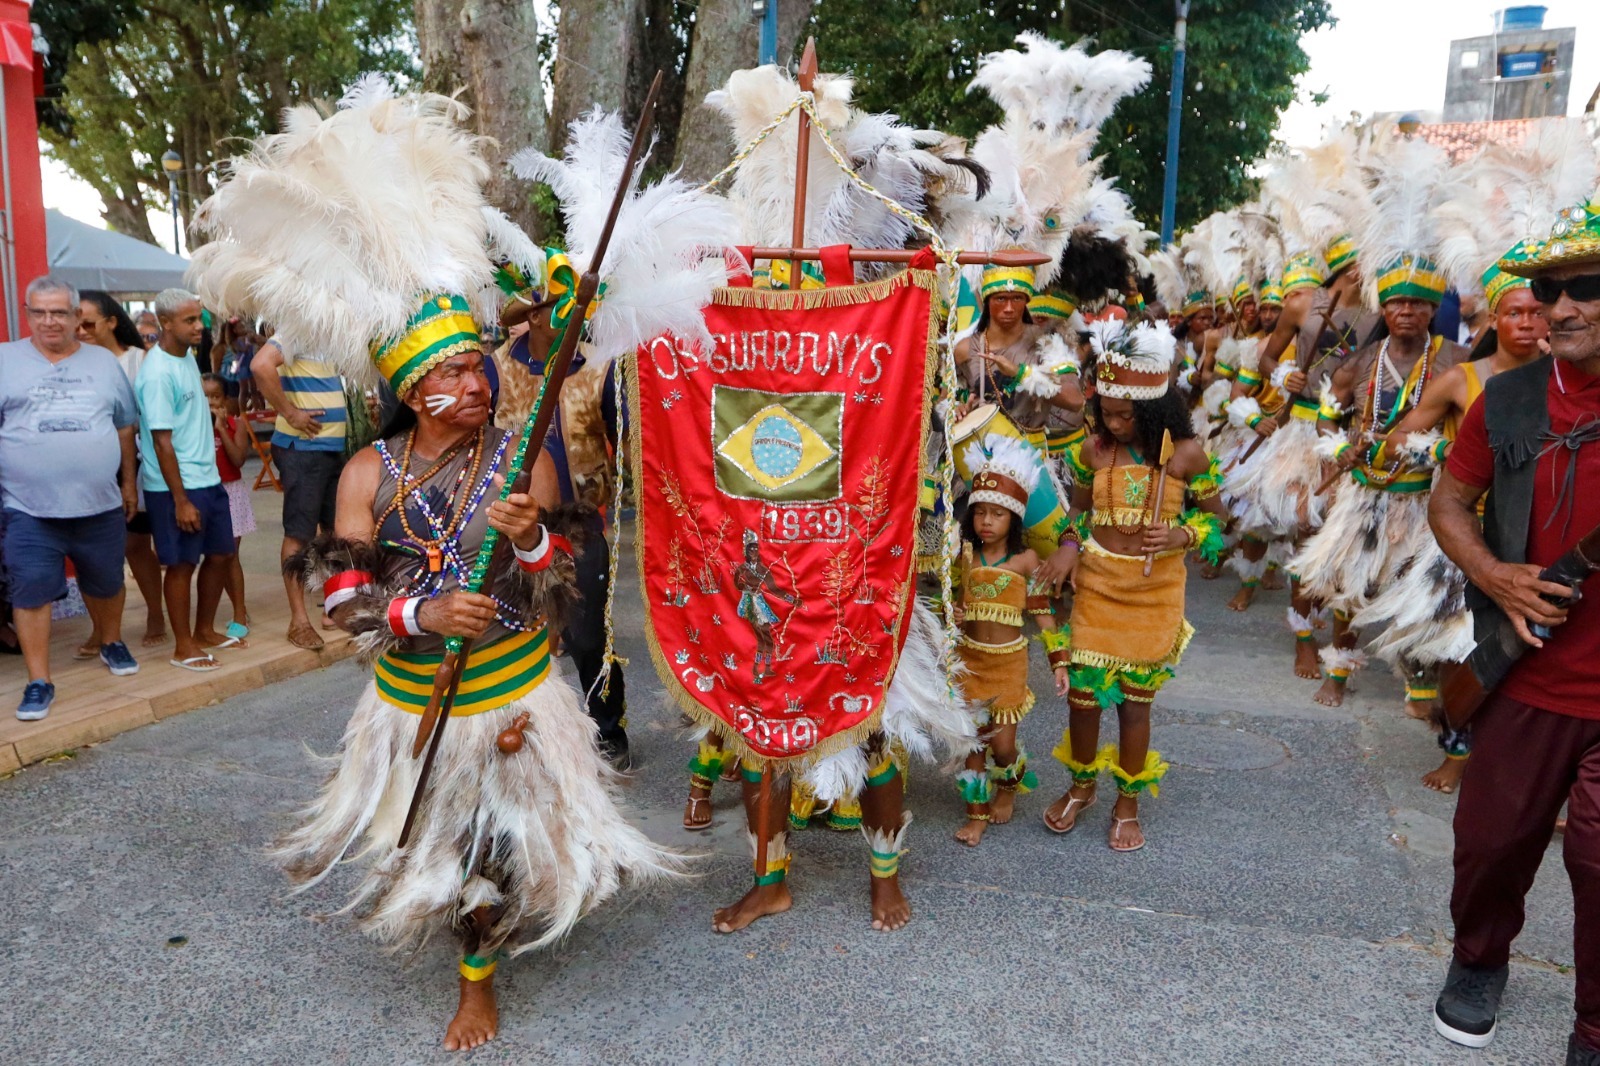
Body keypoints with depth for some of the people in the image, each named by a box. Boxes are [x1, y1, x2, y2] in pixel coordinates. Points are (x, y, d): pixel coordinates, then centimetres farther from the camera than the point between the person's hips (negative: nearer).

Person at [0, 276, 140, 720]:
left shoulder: (104, 362, 9)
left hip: (101, 505, 2)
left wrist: (128, 482, 12)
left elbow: (125, 427, 14)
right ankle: (39, 680, 7)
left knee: (106, 583, 16)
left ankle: (112, 643, 40)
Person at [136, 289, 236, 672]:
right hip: (176, 487, -8)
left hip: (208, 479, 8)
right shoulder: (158, 373, -18)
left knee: (221, 554, 14)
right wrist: (180, 500, -19)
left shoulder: (187, 358, 8)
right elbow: (162, 441, -19)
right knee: (182, 564, 2)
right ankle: (183, 646, 15)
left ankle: (204, 631, 29)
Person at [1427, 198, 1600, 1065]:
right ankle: (1478, 963, 41)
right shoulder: (1510, 401, 1)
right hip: (1529, 676, 2)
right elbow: (1449, 502, 11)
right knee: (1492, 838, 14)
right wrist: (1492, 574, -7)